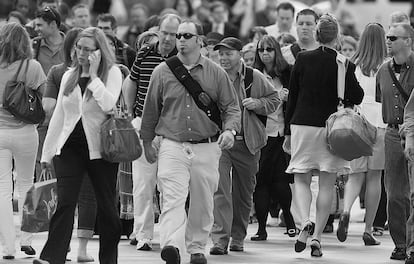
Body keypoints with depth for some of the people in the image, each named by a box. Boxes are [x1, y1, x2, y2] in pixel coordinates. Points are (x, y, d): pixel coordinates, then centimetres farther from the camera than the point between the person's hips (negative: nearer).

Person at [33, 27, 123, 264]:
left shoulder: (112, 73, -1)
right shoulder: (69, 76, 13)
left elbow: (108, 104, -19)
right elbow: (58, 116, 17)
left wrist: (93, 75, -16)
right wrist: (47, 151, 15)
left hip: (100, 148, -3)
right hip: (69, 146, 3)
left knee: (107, 206, 4)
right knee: (65, 202, -10)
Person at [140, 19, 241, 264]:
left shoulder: (216, 73, 5)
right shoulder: (163, 72, 5)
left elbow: (232, 107, 7)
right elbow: (151, 110, 13)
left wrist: (230, 129, -13)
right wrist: (147, 142, 16)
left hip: (206, 148, 1)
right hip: (172, 145, -1)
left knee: (203, 204, 8)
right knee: (172, 198, -18)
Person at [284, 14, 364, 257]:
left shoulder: (303, 59, -2)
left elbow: (292, 97, 3)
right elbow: (357, 98, -3)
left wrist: (288, 131, 10)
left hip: (302, 125, 1)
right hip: (332, 127, -1)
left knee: (302, 180, 10)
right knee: (327, 185, 7)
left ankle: (305, 222, -16)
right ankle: (317, 237, 3)